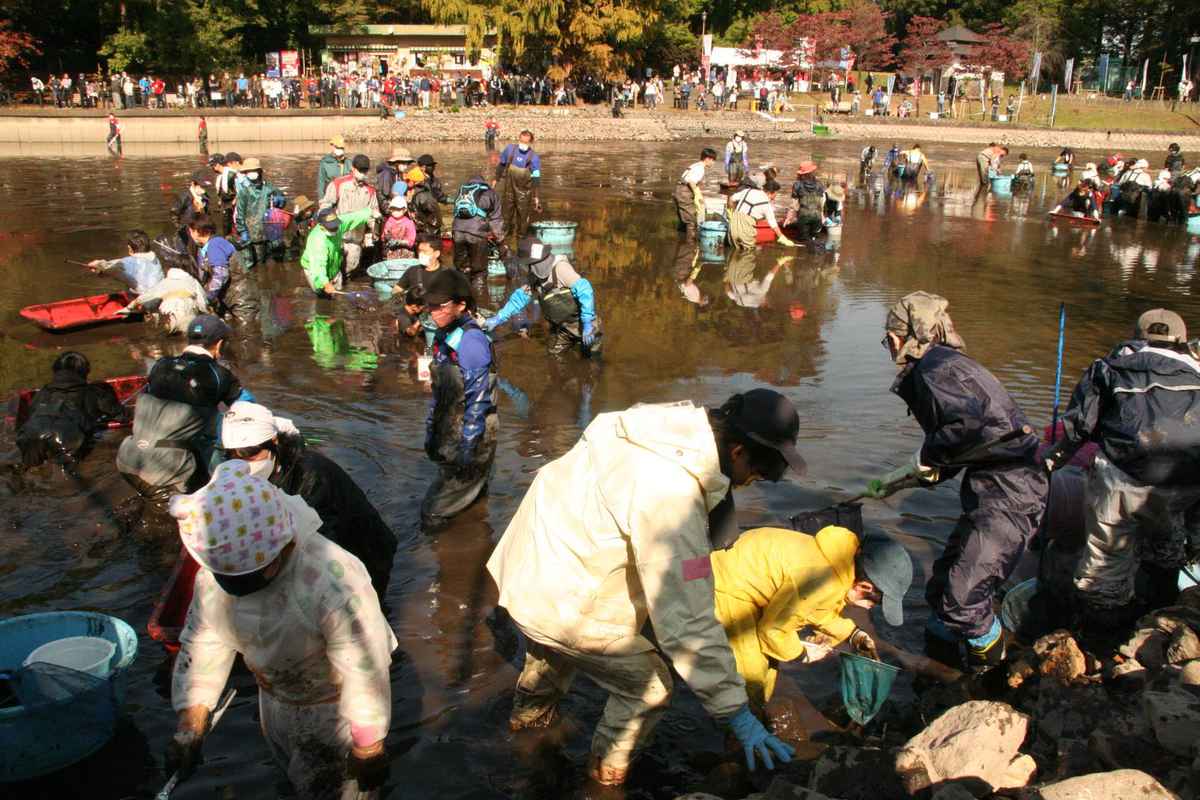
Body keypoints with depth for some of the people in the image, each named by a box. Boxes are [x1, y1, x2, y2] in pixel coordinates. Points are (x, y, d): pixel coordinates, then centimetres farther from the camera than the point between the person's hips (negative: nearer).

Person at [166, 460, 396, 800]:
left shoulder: (336, 584, -41)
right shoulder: (213, 576, -20)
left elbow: (365, 673, -31)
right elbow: (202, 646, -6)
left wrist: (368, 749, -20)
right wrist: (190, 728, -7)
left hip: (336, 705, -6)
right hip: (276, 701, 6)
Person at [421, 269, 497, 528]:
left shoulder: (471, 341, -21)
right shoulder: (443, 337, 7)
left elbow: (478, 400, -22)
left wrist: (467, 448, -21)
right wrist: (431, 429, 18)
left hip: (469, 432, -8)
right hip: (448, 433, 9)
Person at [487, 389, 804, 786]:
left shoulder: (668, 428, -10)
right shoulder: (671, 497, -34)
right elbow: (687, 620, -31)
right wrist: (737, 712, -23)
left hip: (528, 564, 9)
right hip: (558, 604, -9)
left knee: (554, 647, 38)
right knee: (650, 686, 8)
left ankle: (530, 710, 65)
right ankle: (609, 773, 33)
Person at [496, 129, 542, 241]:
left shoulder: (534, 158, -16)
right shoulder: (510, 149, -9)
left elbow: (536, 179, -15)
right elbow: (501, 165, 7)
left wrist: (536, 196, -16)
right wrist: (496, 179, 14)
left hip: (524, 192, -3)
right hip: (509, 188, 3)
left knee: (523, 215, 6)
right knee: (507, 211, 18)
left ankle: (521, 238, 22)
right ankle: (506, 232, 38)